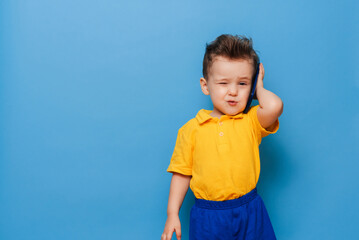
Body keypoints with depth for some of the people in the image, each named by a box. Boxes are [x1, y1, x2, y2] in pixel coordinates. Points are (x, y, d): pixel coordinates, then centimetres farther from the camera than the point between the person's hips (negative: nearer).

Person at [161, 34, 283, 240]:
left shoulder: (252, 122, -2)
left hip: (250, 215, 0)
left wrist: (259, 88, -3)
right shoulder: (191, 129, -1)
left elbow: (274, 106, -23)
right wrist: (172, 214, 1)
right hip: (208, 218, 0)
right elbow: (182, 173, 4)